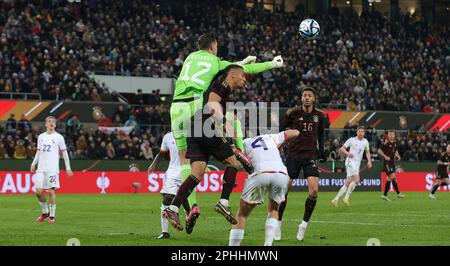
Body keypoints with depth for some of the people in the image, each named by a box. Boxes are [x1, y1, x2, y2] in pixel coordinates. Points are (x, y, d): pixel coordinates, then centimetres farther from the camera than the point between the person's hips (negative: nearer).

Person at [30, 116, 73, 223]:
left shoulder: (59, 137, 2)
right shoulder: (41, 136, 14)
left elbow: (64, 153, 3)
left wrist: (68, 168, -1)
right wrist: (33, 164, 11)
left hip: (53, 168, -4)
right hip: (41, 168, 4)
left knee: (51, 191, -7)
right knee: (38, 191, -1)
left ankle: (52, 216, 1)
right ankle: (45, 212, 18)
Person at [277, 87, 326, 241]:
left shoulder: (319, 115, 5)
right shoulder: (292, 113, -5)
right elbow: (281, 130, 2)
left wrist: (321, 151, 21)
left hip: (311, 156, 2)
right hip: (293, 155, -2)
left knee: (314, 190, -16)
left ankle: (304, 223, 0)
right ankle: (278, 224, 12)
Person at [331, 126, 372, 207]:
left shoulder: (365, 142, 13)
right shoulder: (352, 140, -1)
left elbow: (367, 152, 25)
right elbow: (341, 149, 2)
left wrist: (369, 161, 9)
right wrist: (347, 153, -17)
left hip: (357, 164, 6)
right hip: (350, 161, -6)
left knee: (348, 183, 2)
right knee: (356, 179, -22)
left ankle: (336, 199, 6)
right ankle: (346, 198, -15)